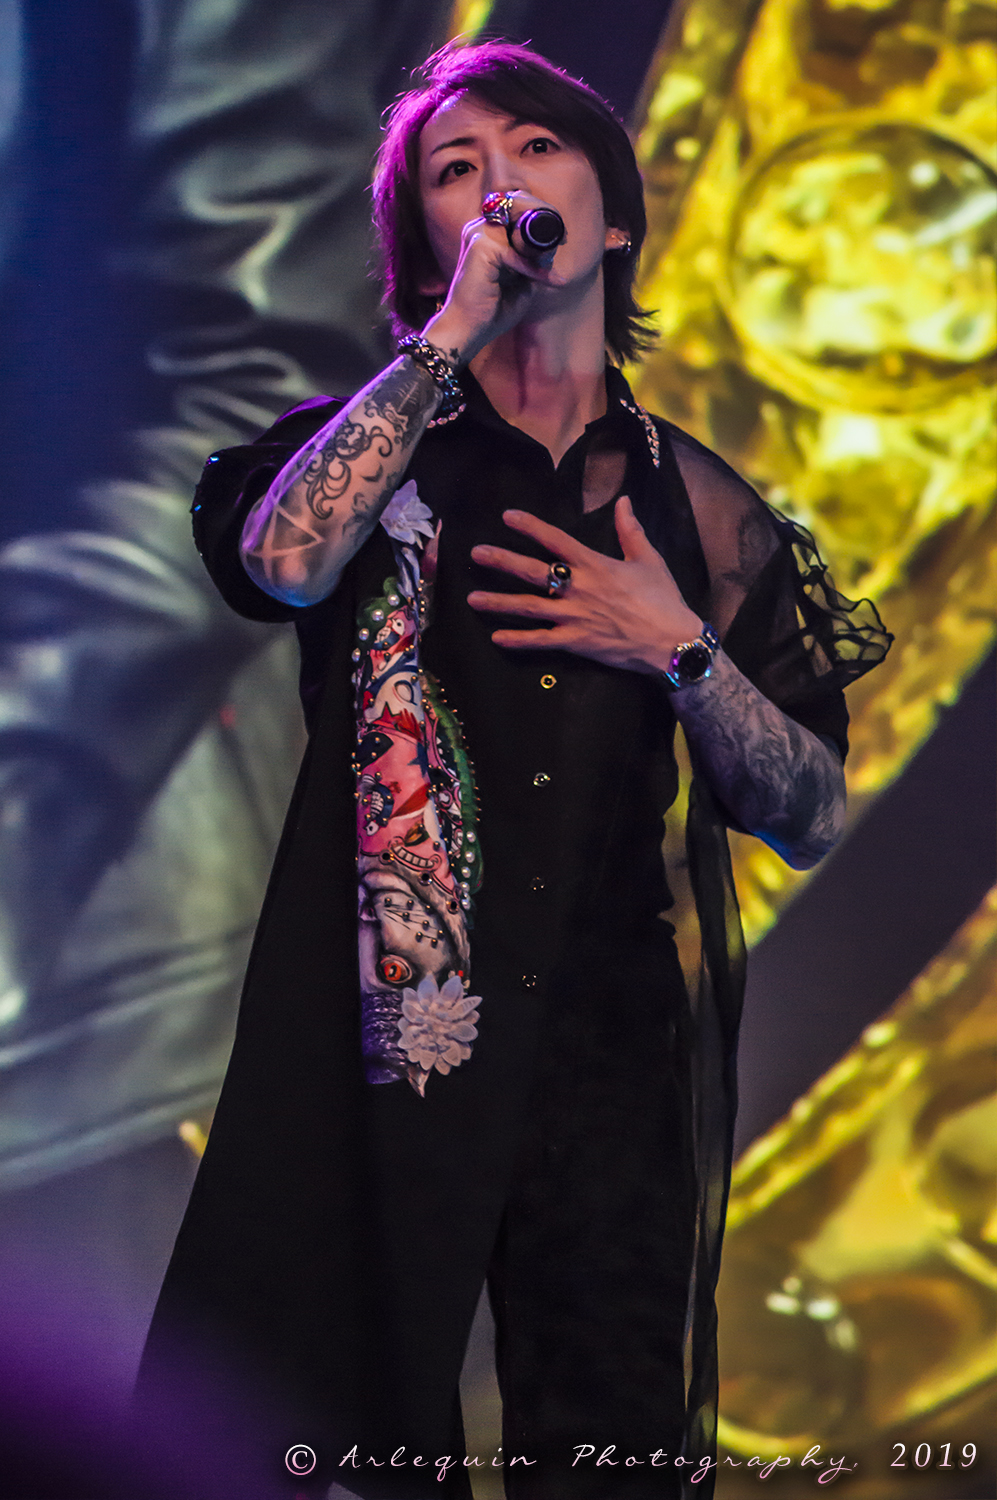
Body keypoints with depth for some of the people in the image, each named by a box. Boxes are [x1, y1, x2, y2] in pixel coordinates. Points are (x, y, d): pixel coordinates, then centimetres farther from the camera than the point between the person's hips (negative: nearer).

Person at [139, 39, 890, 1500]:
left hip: (618, 1066, 2)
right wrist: (458, 331, -12)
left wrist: (682, 654, -6)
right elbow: (282, 560, -17)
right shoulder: (371, 448, 9)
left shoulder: (701, 506, 12)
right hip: (382, 1050, -1)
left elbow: (810, 819, 9)